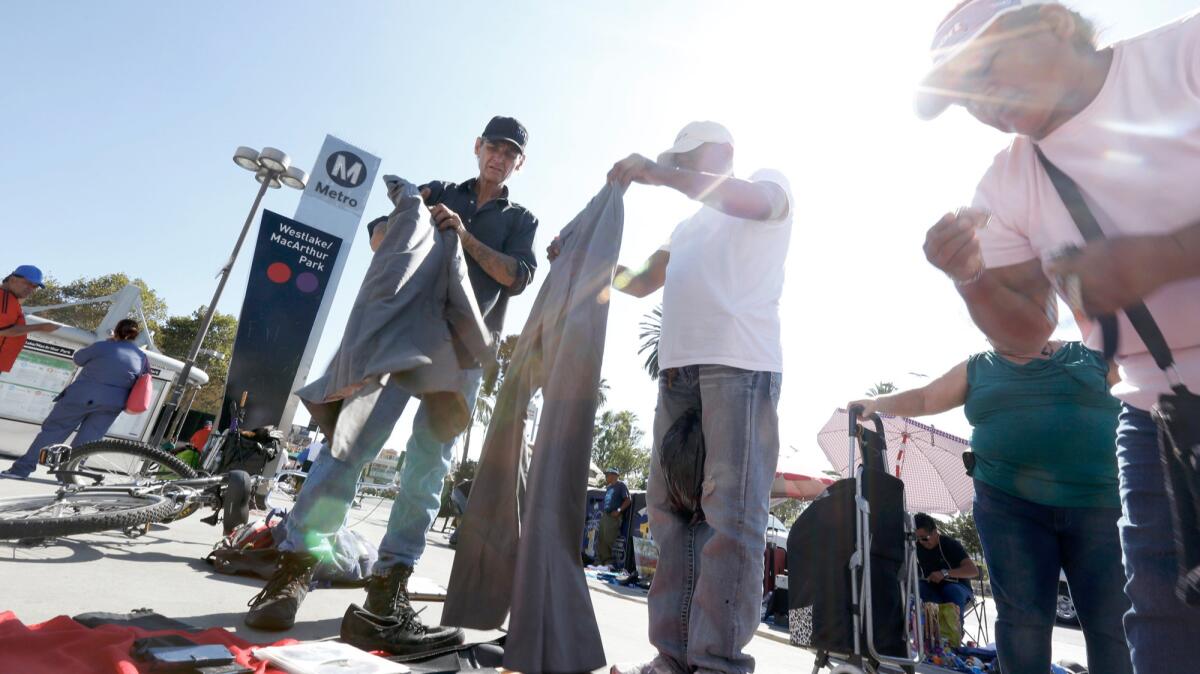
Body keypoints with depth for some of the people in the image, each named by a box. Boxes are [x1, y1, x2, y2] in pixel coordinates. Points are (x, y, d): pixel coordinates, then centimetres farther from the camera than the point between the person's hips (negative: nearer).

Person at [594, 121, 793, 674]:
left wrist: (657, 173, -9)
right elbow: (640, 283, 32)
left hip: (741, 363, -6)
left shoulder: (770, 181, 17)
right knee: (670, 510, 1)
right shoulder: (687, 229, 35)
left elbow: (756, 201, -8)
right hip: (678, 368, 7)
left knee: (730, 512, -12)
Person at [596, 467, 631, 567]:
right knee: (601, 539, 6)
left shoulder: (621, 485, -4)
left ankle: (608, 561, 1)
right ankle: (601, 560, 13)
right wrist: (603, 511, 15)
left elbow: (628, 500, -11)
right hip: (604, 515, 8)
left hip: (614, 517, -8)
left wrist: (619, 510, -17)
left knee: (609, 539, -9)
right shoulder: (608, 487, 20)